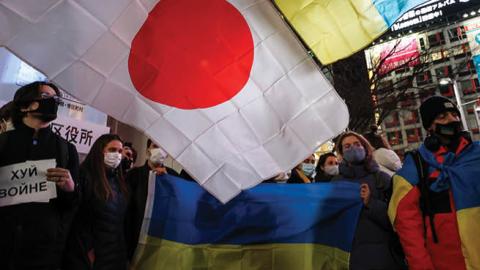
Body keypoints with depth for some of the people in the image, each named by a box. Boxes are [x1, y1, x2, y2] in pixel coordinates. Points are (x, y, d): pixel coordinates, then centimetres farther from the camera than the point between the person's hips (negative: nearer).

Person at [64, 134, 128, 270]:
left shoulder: (119, 181, 10)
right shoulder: (84, 176, -10)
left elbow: (123, 219, 11)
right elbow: (78, 220, -14)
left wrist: (123, 251, 7)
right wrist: (88, 250, -14)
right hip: (87, 257, -6)